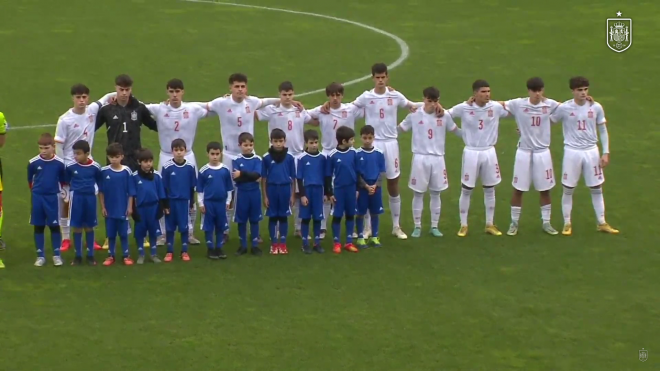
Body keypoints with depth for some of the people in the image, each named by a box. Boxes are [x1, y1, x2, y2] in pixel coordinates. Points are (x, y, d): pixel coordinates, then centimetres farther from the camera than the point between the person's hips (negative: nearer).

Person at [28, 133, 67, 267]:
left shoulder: (59, 163, -11)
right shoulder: (33, 163, -9)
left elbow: (63, 181, 2)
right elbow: (30, 180, 5)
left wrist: (57, 190, 6)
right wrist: (36, 191, 11)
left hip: (53, 197, -1)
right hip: (37, 197, 1)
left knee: (54, 226, 5)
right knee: (38, 226, 8)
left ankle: (57, 255, 15)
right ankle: (40, 255, 16)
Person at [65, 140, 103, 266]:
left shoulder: (95, 167, -8)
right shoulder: (70, 166, -8)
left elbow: (100, 184, 2)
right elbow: (66, 181, 8)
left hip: (90, 197, 0)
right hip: (76, 197, 0)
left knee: (89, 227, 10)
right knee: (77, 227, 5)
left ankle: (90, 255, 19)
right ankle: (78, 255, 14)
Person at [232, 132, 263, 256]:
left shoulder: (257, 160, -1)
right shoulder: (236, 160, -4)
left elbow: (257, 175, -16)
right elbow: (236, 178, -14)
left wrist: (242, 174, -24)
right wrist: (251, 177, -18)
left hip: (255, 193, 1)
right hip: (241, 193, -1)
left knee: (254, 220, 8)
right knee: (241, 220, 7)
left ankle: (255, 245, 14)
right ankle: (243, 246, 16)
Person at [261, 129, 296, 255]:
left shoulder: (289, 158, 0)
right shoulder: (266, 158, -2)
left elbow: (293, 178, 4)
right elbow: (263, 178, 1)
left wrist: (292, 195, 3)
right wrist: (264, 196, -1)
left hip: (285, 190, 0)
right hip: (272, 190, 0)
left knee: (283, 217, 8)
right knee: (273, 217, 6)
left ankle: (283, 244, 15)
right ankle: (274, 244, 13)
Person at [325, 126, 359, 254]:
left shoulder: (353, 153, -2)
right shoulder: (332, 155, -10)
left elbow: (357, 171, 6)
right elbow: (328, 176, -4)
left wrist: (357, 189, 6)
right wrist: (329, 193, -4)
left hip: (351, 188, 3)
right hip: (338, 189, -3)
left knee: (350, 215, 10)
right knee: (337, 216, 3)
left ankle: (349, 242, 19)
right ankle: (337, 243, 13)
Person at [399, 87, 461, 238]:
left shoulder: (444, 116, 0)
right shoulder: (414, 116, -4)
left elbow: (457, 131, 11)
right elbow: (398, 129, 5)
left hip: (437, 159, 1)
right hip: (420, 159, -1)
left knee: (436, 193, 8)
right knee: (418, 193, 3)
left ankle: (434, 226, 17)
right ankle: (417, 227, 13)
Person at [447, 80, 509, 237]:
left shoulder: (496, 107, -6)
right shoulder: (463, 108, -11)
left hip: (489, 152, 2)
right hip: (471, 152, -2)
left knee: (490, 189, 11)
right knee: (466, 190, 4)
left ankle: (490, 224, 22)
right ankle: (463, 225, 14)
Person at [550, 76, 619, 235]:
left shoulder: (596, 107, -2)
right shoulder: (564, 108, -9)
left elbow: (603, 131, 6)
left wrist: (606, 153, 2)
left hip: (591, 152, 2)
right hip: (572, 152, -2)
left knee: (597, 188, 8)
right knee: (568, 189, 4)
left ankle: (602, 223, 19)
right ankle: (567, 224, 17)